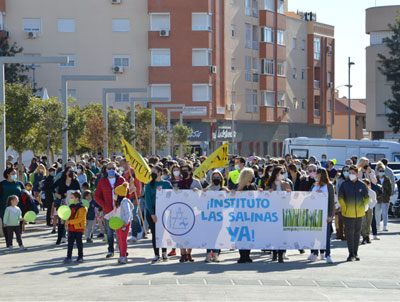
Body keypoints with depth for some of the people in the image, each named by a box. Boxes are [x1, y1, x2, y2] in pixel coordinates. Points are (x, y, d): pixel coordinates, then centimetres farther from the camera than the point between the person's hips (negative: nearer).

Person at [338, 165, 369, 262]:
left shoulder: (361, 185, 3)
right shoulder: (345, 184, -3)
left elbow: (367, 198, 14)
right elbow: (340, 198, 1)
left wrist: (362, 206, 2)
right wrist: (345, 207, -6)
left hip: (359, 214, 3)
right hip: (348, 214, -3)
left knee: (357, 233, 11)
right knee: (349, 233, -5)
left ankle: (356, 253, 19)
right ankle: (351, 254, -3)